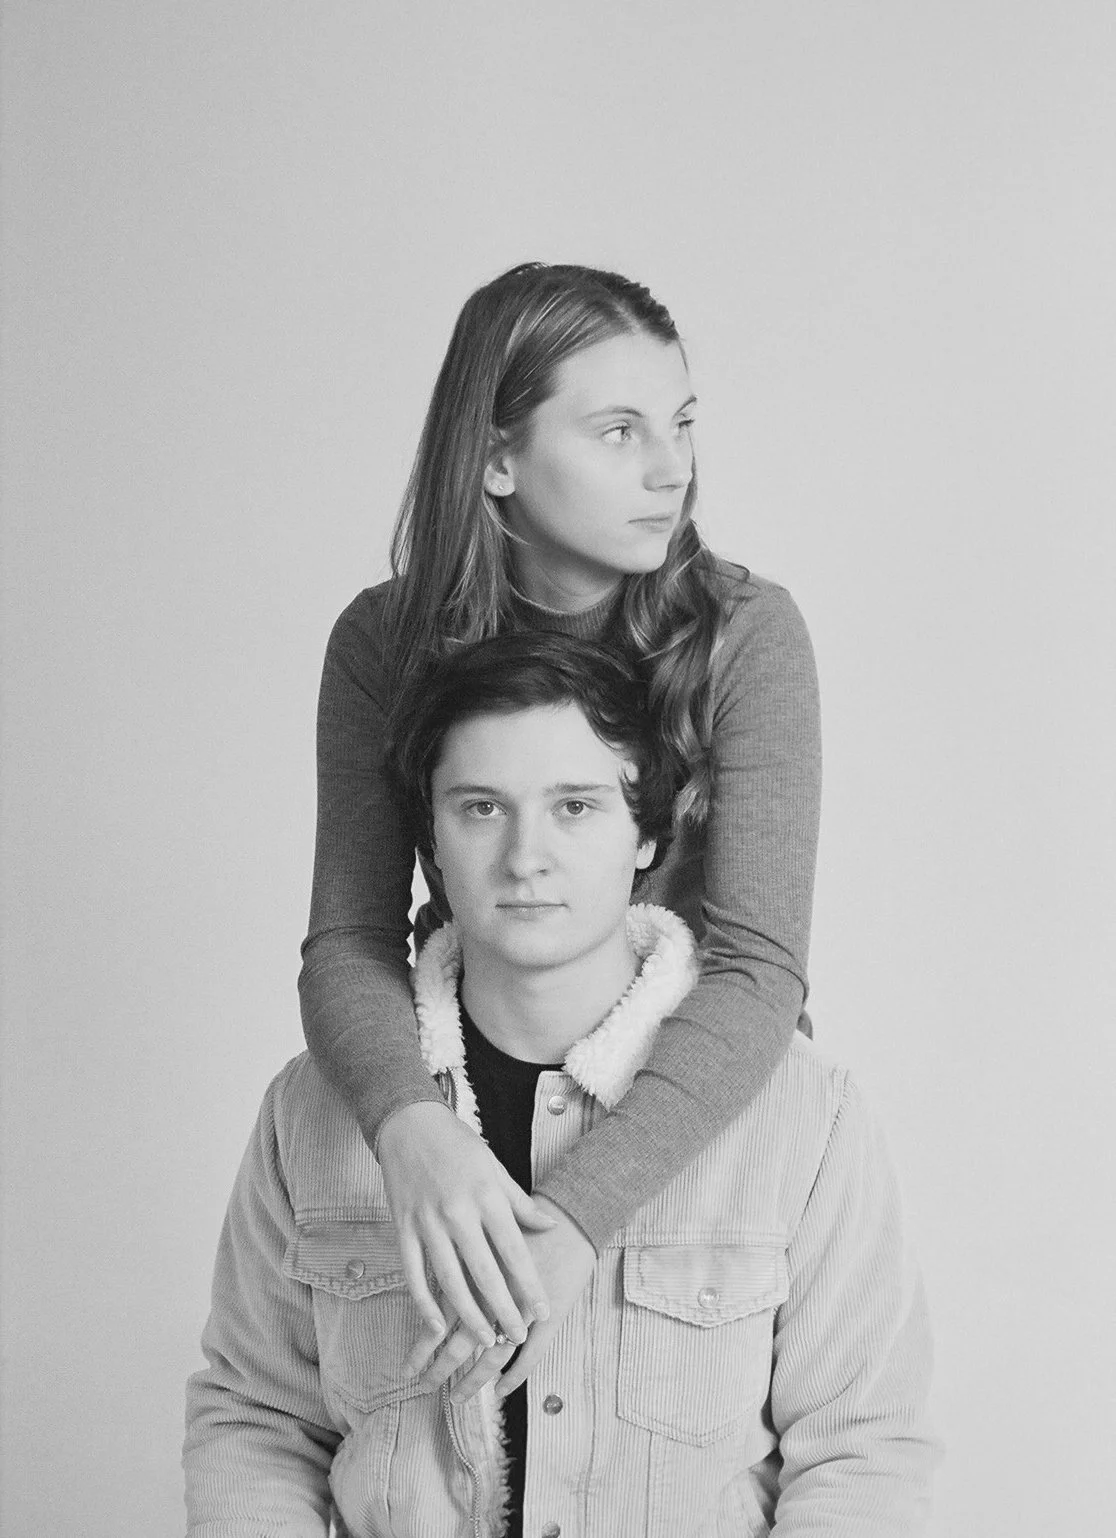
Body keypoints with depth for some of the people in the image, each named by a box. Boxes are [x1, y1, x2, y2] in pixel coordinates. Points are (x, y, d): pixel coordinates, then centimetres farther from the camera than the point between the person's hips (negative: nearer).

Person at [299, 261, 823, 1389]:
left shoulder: (745, 634, -17)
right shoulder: (384, 642, -9)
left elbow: (758, 970, -23)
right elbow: (348, 939, -12)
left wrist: (579, 1212, -37)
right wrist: (408, 1125, -35)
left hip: (703, 1114, -1)